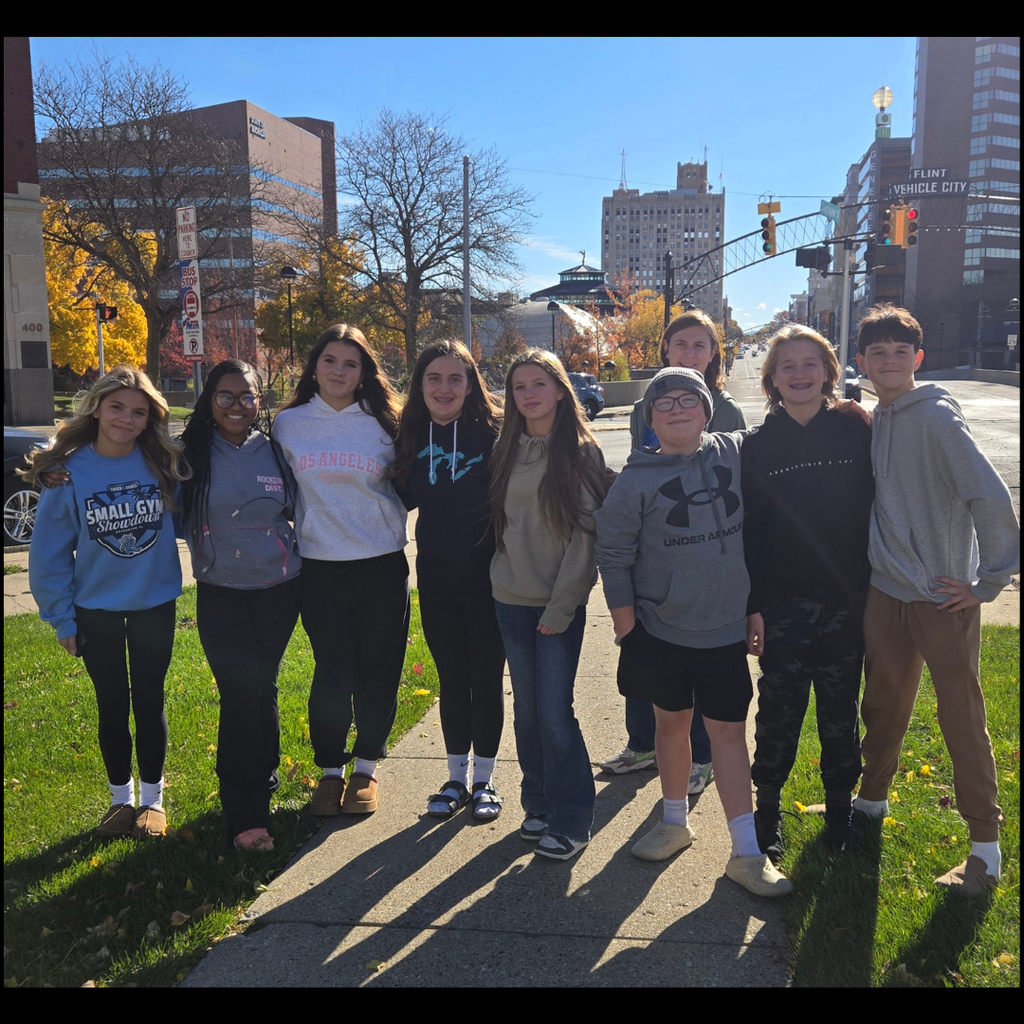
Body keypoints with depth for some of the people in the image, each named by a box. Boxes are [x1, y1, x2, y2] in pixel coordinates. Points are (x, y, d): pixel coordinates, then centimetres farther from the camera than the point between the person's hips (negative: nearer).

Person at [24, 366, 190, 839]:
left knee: (149, 702, 11)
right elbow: (50, 552, -6)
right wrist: (61, 617, -5)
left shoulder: (164, 466, -10)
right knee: (112, 706, 13)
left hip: (155, 605, 0)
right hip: (96, 610, 0)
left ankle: (152, 798, 28)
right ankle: (121, 798, 32)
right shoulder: (68, 473, -12)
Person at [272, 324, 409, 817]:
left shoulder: (382, 423, 1)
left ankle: (366, 769, 25)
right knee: (332, 674, 5)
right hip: (320, 568, 0)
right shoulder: (288, 424, 3)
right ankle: (330, 771, 24)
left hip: (382, 566, 0)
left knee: (377, 671, 7)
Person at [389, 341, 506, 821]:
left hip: (486, 576, -4)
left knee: (486, 679, 9)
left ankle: (484, 781, 26)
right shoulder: (413, 436, 3)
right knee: (452, 678, 15)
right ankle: (456, 778, 30)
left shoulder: (494, 432, -10)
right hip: (436, 578, 4)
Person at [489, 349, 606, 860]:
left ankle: (571, 820, 10)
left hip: (559, 604, -5)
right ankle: (538, 805, 27)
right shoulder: (507, 452, 8)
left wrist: (561, 606, -14)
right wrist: (505, 574, 7)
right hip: (511, 600, 5)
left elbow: (585, 534, -11)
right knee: (527, 709, 11)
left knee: (554, 712, -6)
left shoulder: (581, 452, -7)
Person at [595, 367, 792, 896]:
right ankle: (675, 821, 35)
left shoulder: (736, 454, -1)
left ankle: (747, 852, 14)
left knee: (728, 732, 4)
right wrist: (625, 625, -2)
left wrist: (757, 609, 9)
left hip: (726, 629, 0)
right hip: (660, 628, 0)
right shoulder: (636, 479, -7)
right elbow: (613, 554, -2)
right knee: (671, 722, 15)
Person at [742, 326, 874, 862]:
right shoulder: (758, 444, -1)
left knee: (840, 709, 11)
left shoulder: (856, 432, 0)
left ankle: (839, 805, 30)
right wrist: (752, 604, -6)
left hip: (845, 600, 1)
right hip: (782, 602, 0)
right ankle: (768, 807, 25)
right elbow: (747, 528, -2)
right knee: (780, 708, 7)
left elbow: (875, 511, 3)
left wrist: (874, 588, 0)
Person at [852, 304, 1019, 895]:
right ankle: (872, 800, 39)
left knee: (962, 719, 2)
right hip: (886, 591, 6)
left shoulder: (937, 415, -14)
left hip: (943, 597, -6)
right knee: (884, 704, 19)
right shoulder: (872, 422, 8)